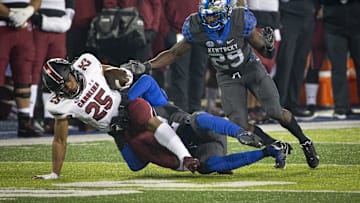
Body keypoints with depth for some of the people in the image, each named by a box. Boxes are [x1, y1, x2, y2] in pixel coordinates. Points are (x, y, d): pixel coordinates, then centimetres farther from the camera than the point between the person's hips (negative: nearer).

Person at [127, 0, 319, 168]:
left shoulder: (241, 20, -27)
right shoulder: (195, 27, -22)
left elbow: (266, 53, -16)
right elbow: (174, 53, -7)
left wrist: (268, 45, -40)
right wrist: (146, 66, -20)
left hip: (251, 69, -2)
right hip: (227, 77, 2)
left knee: (276, 113, -10)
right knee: (240, 126, -12)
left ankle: (304, 142, 18)